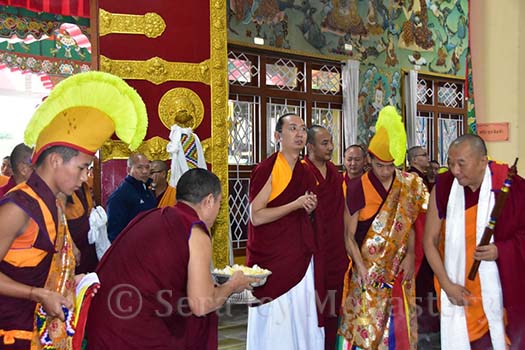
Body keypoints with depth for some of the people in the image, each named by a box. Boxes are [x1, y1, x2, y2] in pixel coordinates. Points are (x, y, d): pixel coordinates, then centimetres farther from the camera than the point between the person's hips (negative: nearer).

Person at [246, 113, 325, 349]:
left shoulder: (305, 173, 12)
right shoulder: (267, 169, -9)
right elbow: (256, 216, -16)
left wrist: (310, 209, 2)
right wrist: (296, 204, -17)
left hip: (303, 258, 7)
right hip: (273, 259, -6)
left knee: (303, 318, 7)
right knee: (276, 324, -1)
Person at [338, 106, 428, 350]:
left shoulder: (408, 186, 3)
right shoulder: (359, 187, -8)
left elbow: (410, 224, 8)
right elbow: (349, 234, -6)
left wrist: (410, 255, -4)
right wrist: (360, 266, -15)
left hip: (399, 268, 3)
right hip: (368, 267, -3)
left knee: (398, 324, 7)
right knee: (367, 323, -2)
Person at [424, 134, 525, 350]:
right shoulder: (443, 187, -6)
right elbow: (430, 240, 1)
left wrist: (501, 250, -18)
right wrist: (446, 285, -4)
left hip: (501, 293, -1)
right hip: (458, 292, 2)